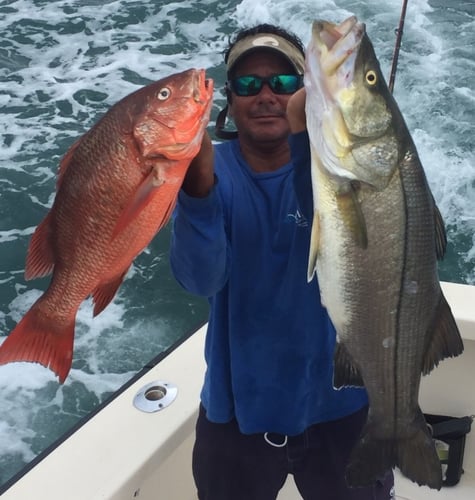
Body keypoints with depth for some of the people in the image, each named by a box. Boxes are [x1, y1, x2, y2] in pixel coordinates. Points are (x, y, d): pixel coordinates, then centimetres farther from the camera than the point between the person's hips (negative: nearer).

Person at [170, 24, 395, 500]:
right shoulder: (211, 171, -10)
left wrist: (306, 135, -46)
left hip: (340, 401, 0)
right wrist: (197, 188, -44)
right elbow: (201, 279, -26)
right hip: (239, 406, 1)